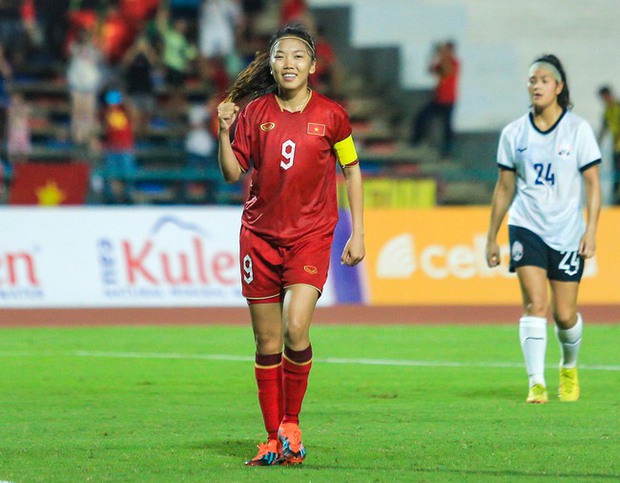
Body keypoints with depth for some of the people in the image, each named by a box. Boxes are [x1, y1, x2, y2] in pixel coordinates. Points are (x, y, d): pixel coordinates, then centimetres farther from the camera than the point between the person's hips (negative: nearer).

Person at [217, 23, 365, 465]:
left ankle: (291, 423, 1)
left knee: (296, 328, -19)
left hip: (310, 236, -2)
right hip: (260, 234, 2)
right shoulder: (255, 113, 2)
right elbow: (233, 173, 2)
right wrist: (225, 132, -14)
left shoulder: (331, 115, -1)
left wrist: (357, 233, 5)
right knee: (267, 341, 3)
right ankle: (274, 440, 12)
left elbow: (352, 170, 9)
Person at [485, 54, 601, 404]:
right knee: (535, 304, -15)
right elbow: (504, 188, 12)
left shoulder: (578, 129, -2)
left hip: (567, 231, -1)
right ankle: (537, 384, -15)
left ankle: (570, 368, 32)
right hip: (526, 227, 1)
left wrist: (591, 229, -13)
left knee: (565, 314, 3)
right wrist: (492, 238, 13)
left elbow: (592, 183, -2)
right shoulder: (514, 134, 4)